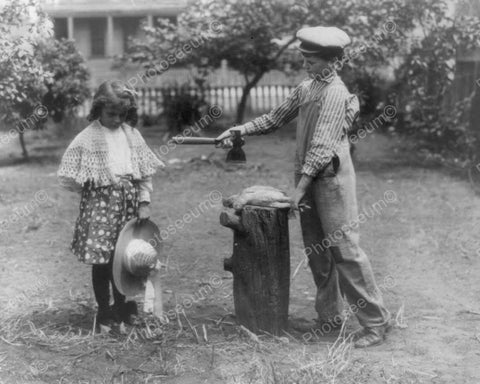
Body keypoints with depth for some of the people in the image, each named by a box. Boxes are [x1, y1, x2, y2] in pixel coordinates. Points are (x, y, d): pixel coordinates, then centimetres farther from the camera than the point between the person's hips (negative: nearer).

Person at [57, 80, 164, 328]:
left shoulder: (131, 134, 6)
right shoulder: (87, 138, -6)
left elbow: (145, 172, 7)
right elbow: (68, 178, -5)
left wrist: (144, 202, 1)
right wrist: (92, 190, -2)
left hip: (129, 204, 4)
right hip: (100, 204, -4)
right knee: (102, 260, 1)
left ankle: (121, 306, 27)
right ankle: (104, 310, 15)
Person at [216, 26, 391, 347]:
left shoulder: (336, 93, -15)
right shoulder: (305, 88, 10)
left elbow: (322, 146, -20)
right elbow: (275, 119, 17)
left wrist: (301, 186, -21)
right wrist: (239, 130, 7)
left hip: (331, 178, -8)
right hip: (308, 176, 8)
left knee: (344, 249, -7)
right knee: (317, 249, 12)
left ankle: (376, 320, 2)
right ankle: (329, 314, 24)